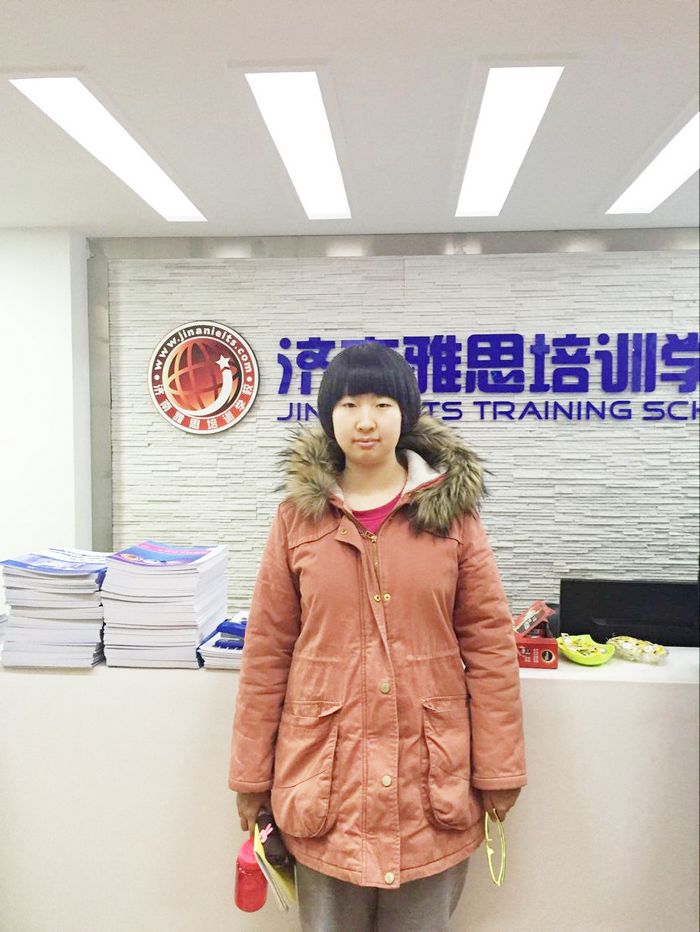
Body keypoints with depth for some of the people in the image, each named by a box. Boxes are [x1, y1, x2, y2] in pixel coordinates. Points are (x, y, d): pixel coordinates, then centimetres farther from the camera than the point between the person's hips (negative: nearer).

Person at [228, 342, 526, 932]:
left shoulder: (452, 509, -3)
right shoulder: (298, 514, -2)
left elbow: (490, 642, -2)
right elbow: (266, 649, 0)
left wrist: (500, 767, -1)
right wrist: (251, 774, 2)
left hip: (432, 778, 0)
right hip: (324, 775, 1)